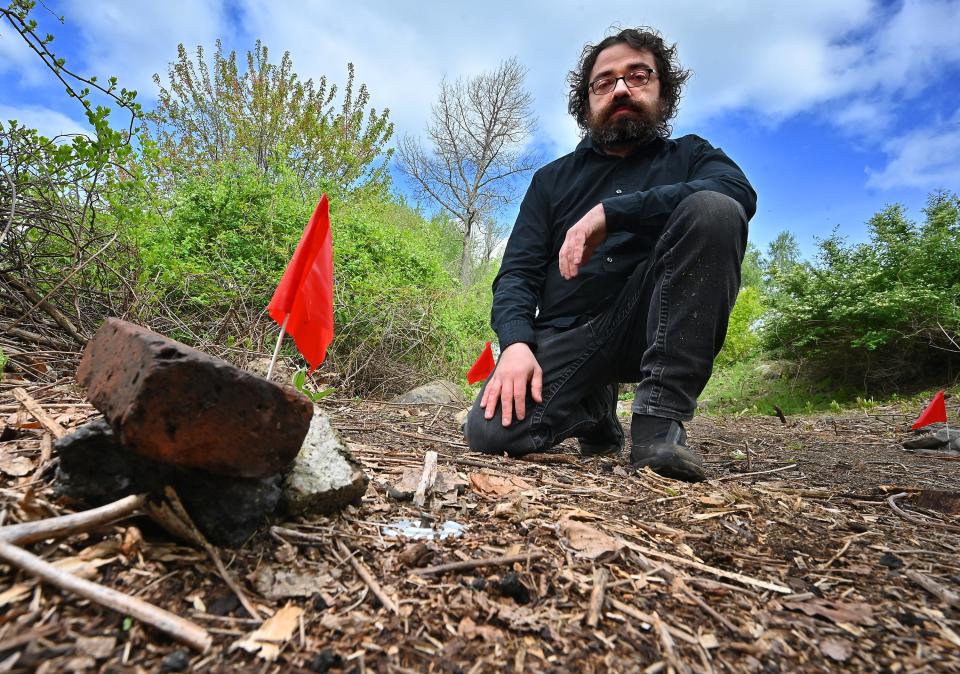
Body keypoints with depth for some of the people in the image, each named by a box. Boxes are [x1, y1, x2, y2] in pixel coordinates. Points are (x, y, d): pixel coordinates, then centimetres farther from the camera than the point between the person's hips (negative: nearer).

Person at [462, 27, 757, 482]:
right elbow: (518, 273, 5)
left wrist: (610, 211, -21)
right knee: (490, 432, -23)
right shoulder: (552, 179, 16)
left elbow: (738, 191, -13)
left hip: (650, 324, 0)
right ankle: (595, 408, 10)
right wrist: (516, 343, -15)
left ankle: (659, 416, -21)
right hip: (567, 336, 1)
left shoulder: (689, 156, 13)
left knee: (712, 210, -24)